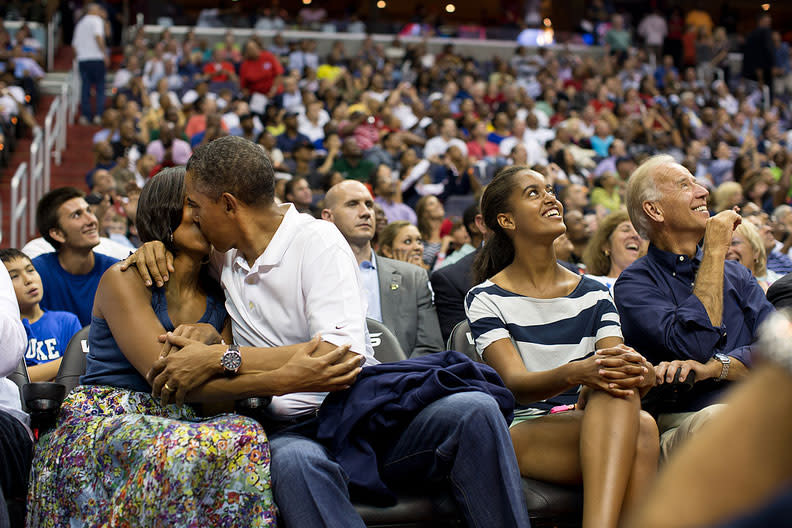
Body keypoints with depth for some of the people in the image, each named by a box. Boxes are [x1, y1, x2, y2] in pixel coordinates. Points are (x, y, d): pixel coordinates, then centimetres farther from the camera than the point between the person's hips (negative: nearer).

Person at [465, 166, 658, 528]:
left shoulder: (593, 294, 17)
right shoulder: (485, 299, 4)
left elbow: (617, 363, 3)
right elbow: (515, 384, -12)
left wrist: (642, 375, -24)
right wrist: (577, 372, -33)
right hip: (522, 433, -4)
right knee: (639, 429, -33)